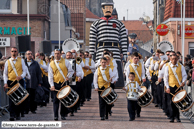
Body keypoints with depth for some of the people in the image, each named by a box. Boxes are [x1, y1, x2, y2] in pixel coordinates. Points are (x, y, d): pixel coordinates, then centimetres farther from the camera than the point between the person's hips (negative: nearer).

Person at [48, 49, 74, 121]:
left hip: (64, 83, 0)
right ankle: (55, 115, -2)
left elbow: (71, 71, 7)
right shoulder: (51, 64, 5)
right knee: (56, 100, -3)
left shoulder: (66, 62, 3)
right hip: (55, 84, 0)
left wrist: (68, 77, -12)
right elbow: (50, 76, 4)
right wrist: (52, 85, -6)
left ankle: (63, 115, 12)